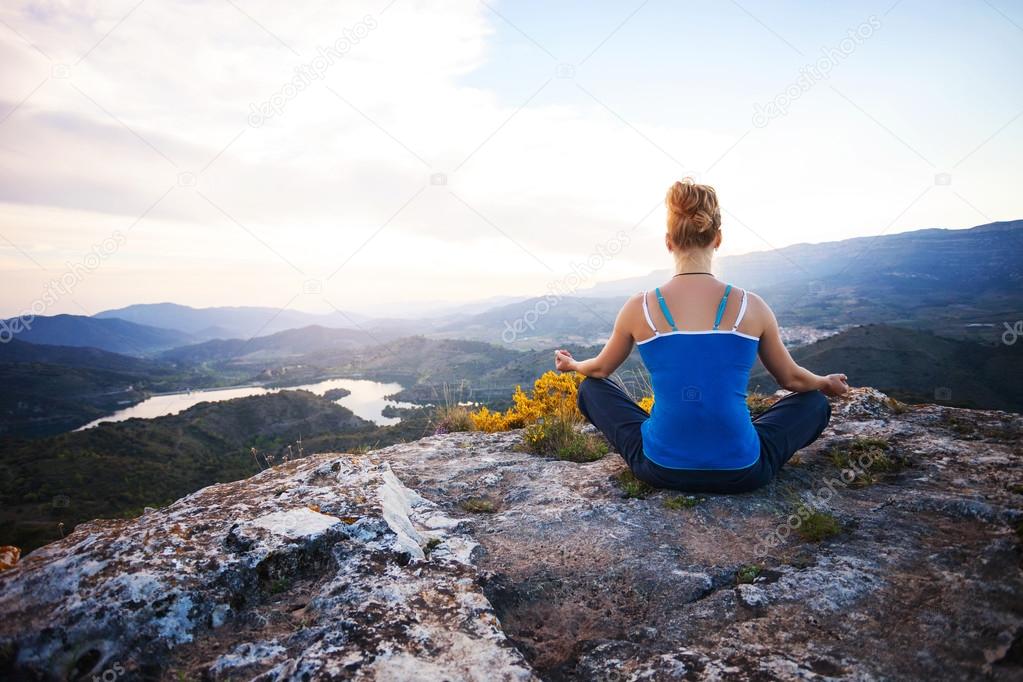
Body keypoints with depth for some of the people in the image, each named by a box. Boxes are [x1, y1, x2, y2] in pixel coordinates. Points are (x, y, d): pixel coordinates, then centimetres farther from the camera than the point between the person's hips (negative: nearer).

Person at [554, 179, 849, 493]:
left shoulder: (639, 308, -7)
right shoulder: (751, 307, -6)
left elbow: (600, 369, 11)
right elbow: (792, 379, 10)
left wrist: (572, 365, 34)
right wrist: (827, 384, 33)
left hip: (660, 469, 0)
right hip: (741, 472, 1)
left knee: (591, 388, 22)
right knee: (816, 404, 26)